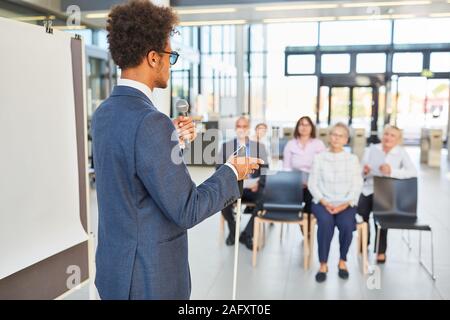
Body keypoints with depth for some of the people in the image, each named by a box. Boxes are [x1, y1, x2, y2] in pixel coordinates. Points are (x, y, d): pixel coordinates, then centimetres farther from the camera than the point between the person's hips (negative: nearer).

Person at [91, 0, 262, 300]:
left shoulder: (104, 113, 2)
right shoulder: (150, 122, -26)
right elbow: (186, 211, -22)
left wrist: (172, 141, 6)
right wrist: (231, 173, -8)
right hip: (150, 276, -8)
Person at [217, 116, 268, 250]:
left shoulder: (259, 147, 10)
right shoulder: (226, 146, 10)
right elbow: (219, 169, 4)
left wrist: (258, 183, -17)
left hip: (252, 187, 0)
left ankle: (247, 234, -8)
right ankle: (232, 231, 0)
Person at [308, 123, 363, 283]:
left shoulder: (353, 159, 10)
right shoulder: (319, 158, 8)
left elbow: (357, 185, 2)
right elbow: (312, 183, 2)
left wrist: (346, 203, -14)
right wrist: (324, 202, -13)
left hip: (346, 203, 1)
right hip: (322, 202, 0)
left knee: (346, 224, -31)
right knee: (326, 222, -33)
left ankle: (342, 261, -5)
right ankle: (323, 264, -19)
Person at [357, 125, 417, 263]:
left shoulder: (401, 152, 2)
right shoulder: (372, 149, 8)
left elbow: (413, 172, -13)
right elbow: (361, 174, 7)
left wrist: (392, 171, -23)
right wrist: (364, 171, -16)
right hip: (369, 189, 2)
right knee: (361, 213, -19)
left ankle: (381, 250, -4)